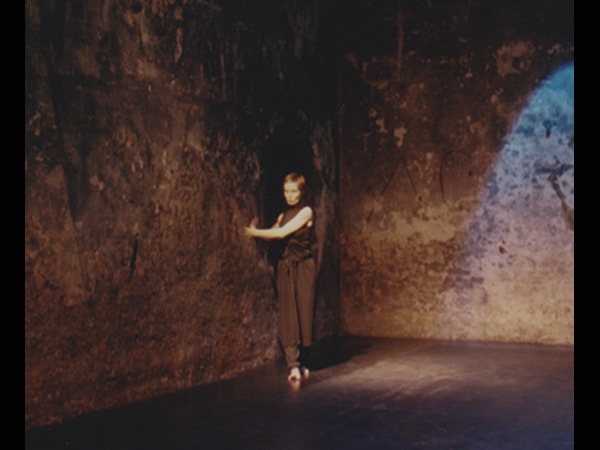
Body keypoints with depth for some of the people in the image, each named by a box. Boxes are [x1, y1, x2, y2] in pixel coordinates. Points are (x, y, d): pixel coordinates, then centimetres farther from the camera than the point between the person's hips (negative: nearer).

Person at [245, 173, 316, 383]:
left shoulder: (306, 211, -6)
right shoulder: (283, 215, 14)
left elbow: (282, 232, -14)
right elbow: (272, 236, 11)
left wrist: (255, 232, -6)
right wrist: (256, 230, -8)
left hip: (302, 267, -5)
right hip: (285, 267, 5)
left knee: (302, 312, 0)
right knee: (287, 315, -4)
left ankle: (297, 363, 11)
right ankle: (293, 365, -7)